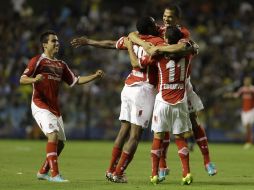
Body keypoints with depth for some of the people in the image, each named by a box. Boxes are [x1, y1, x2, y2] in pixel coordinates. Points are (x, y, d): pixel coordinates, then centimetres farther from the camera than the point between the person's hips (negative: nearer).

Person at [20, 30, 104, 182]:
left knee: (60, 142, 8)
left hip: (55, 108, 8)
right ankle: (54, 174, -25)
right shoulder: (38, 61, -3)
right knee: (53, 135, -24)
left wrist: (95, 76, 11)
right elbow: (22, 79, -9)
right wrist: (35, 79, -30)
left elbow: (75, 80, 22)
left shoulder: (61, 65, 19)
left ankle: (43, 172, 25)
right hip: (40, 106, -8)